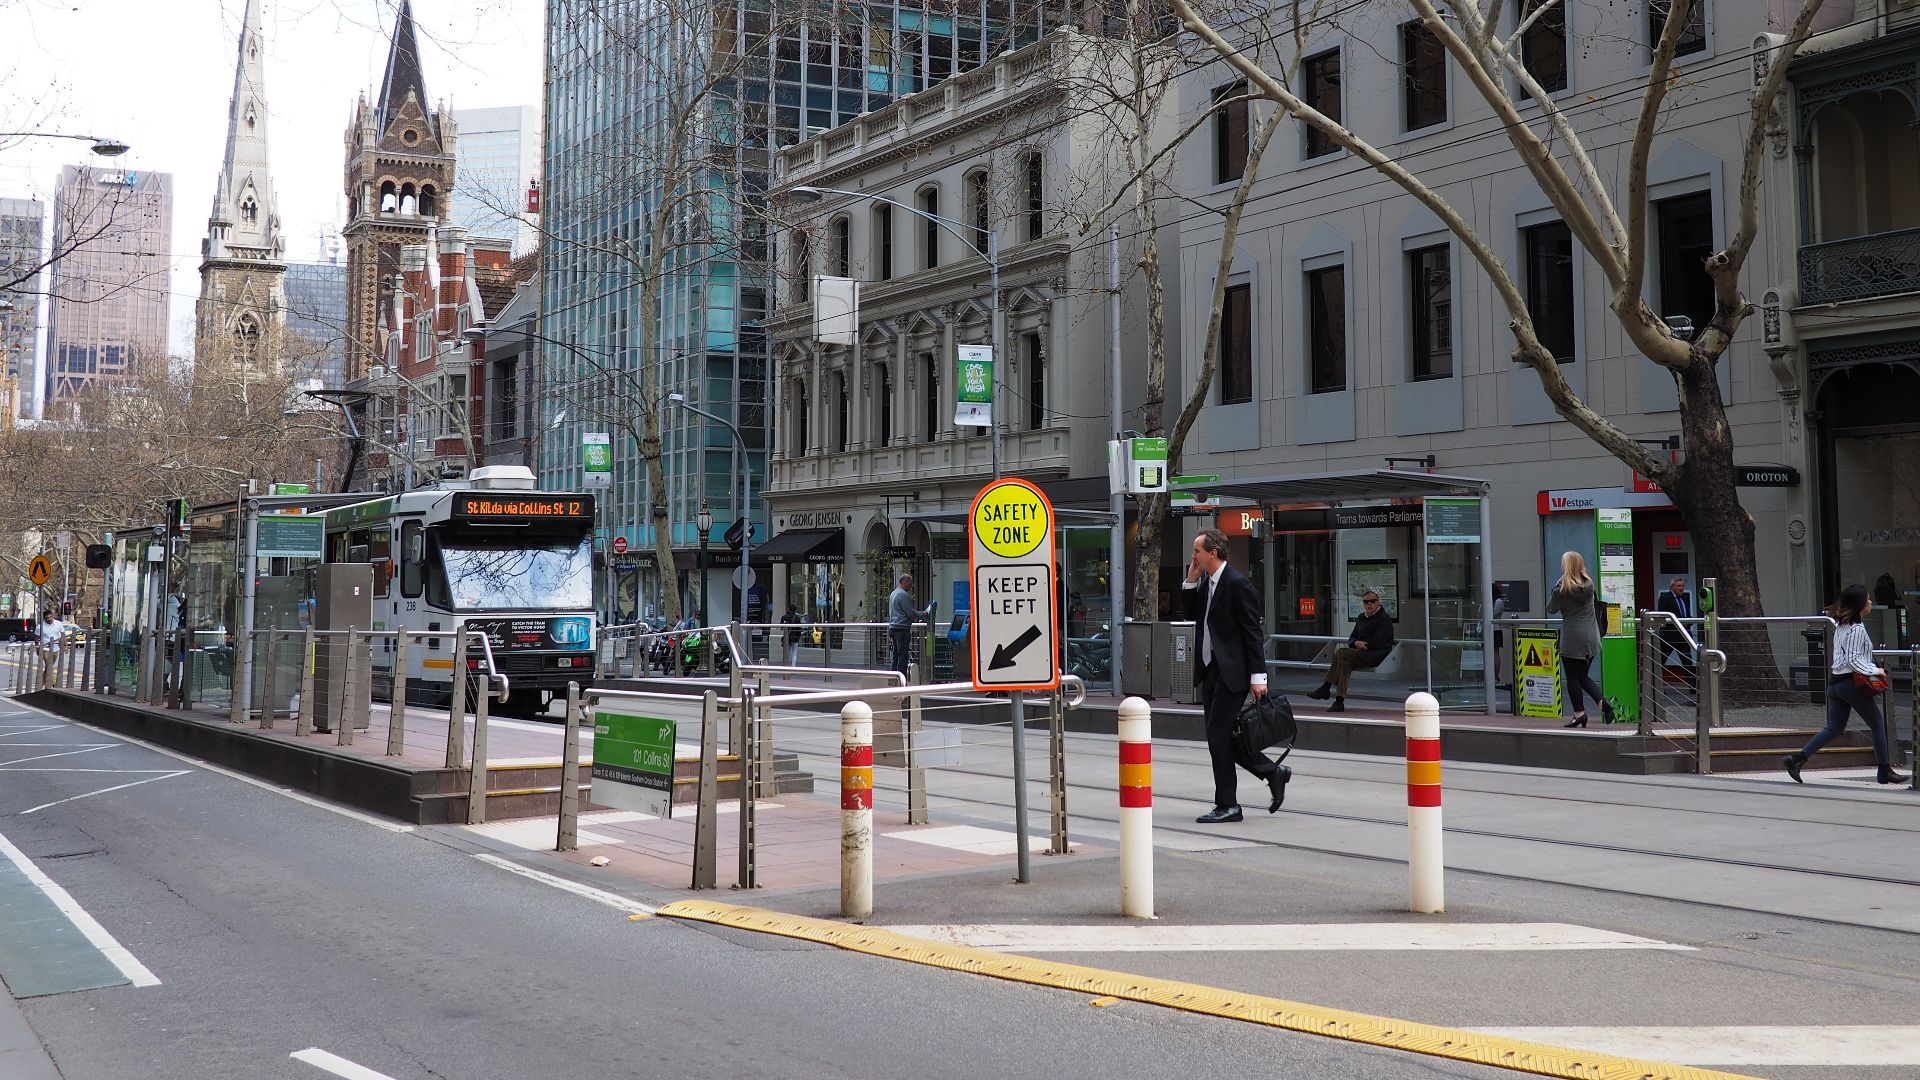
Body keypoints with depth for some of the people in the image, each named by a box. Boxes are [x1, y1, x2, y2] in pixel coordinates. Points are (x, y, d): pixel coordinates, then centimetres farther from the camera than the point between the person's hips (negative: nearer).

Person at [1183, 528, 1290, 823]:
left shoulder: (1237, 583, -14)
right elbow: (1193, 615, 16)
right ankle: (1273, 773, 25)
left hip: (1232, 671, -9)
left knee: (1218, 734, -7)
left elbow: (1252, 632, -15)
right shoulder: (1205, 582, 12)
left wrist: (1258, 676, -18)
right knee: (1221, 735, 10)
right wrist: (1191, 581, 4)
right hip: (1211, 668, 9)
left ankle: (1227, 805, 1)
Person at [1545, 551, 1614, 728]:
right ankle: (1603, 703, -1)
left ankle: (1579, 714, 4)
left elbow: (1550, 609, -1)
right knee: (1583, 675, 16)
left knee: (1572, 677, 4)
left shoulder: (1562, 588, -11)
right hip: (1591, 637, 6)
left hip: (1572, 639, -6)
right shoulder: (1589, 584, 5)